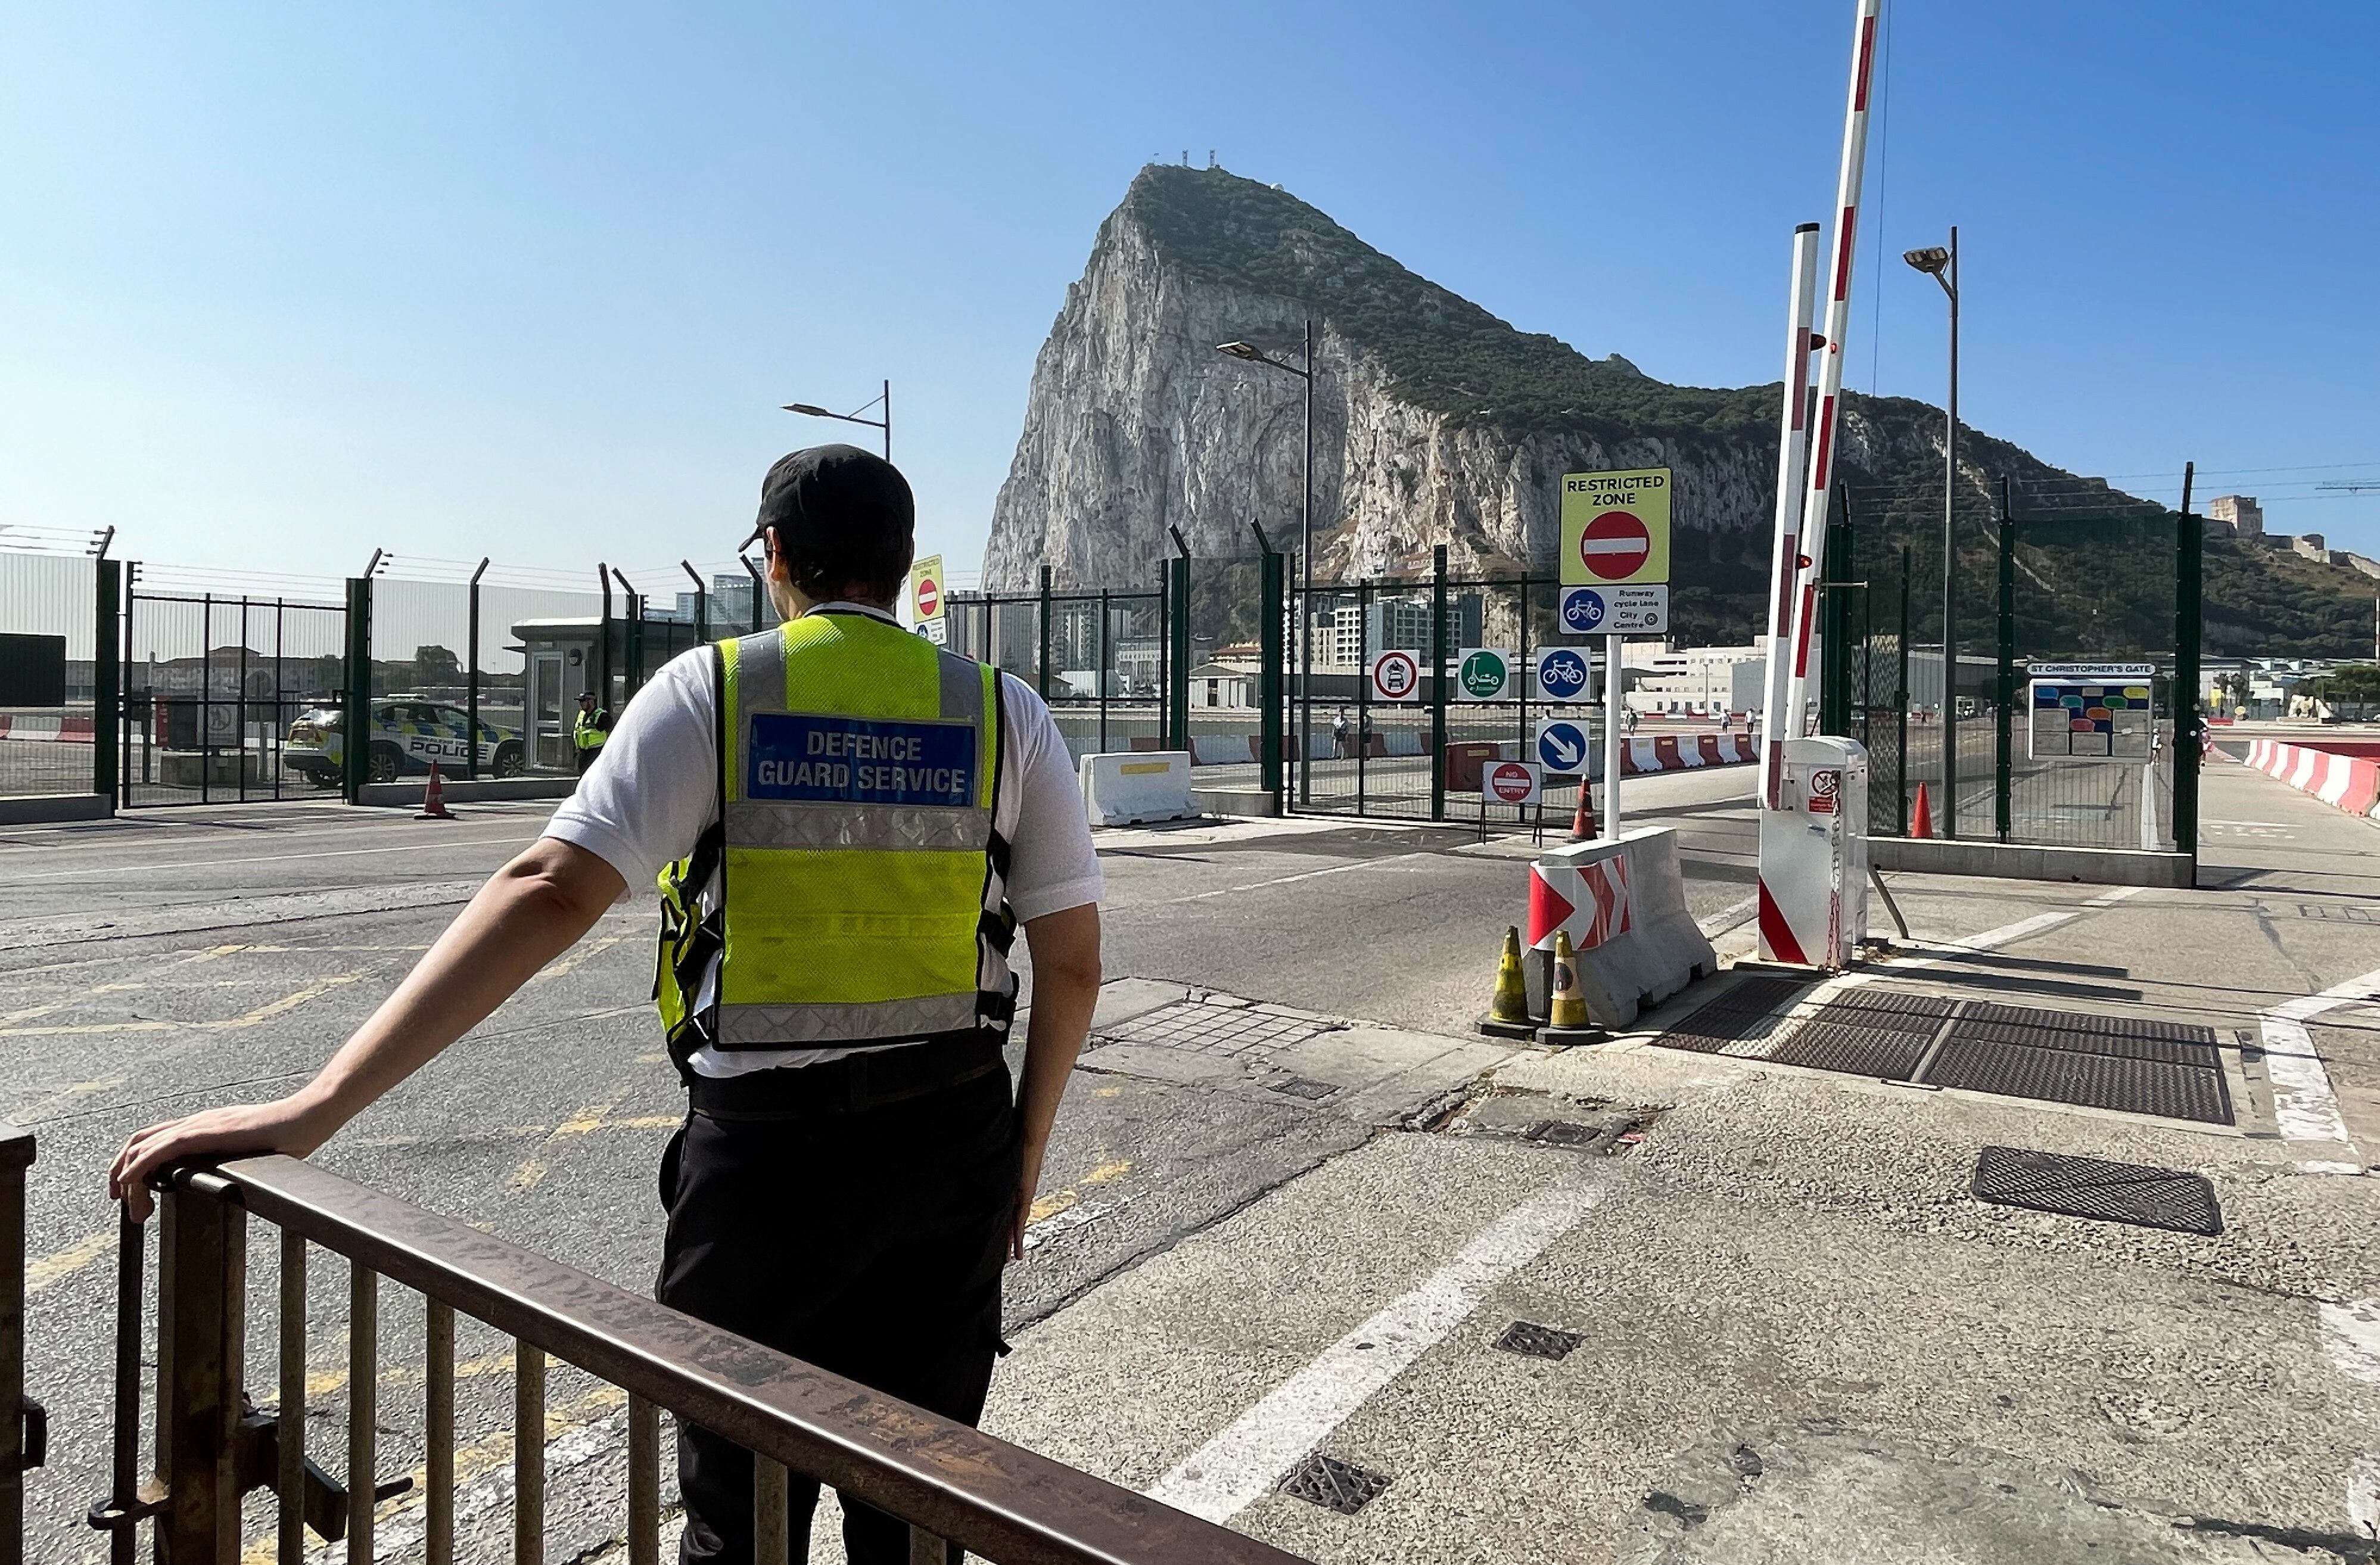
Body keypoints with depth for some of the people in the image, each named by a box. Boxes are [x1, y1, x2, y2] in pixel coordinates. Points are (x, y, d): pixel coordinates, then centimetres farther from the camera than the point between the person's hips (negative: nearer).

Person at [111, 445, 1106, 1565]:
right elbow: (1073, 965, -2)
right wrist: (1026, 1155, 11)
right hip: (956, 1143, 2)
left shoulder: (711, 690, -7)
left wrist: (315, 1108, -18)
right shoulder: (1005, 712, -2)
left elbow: (551, 894, -19)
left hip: (763, 1147, -1)